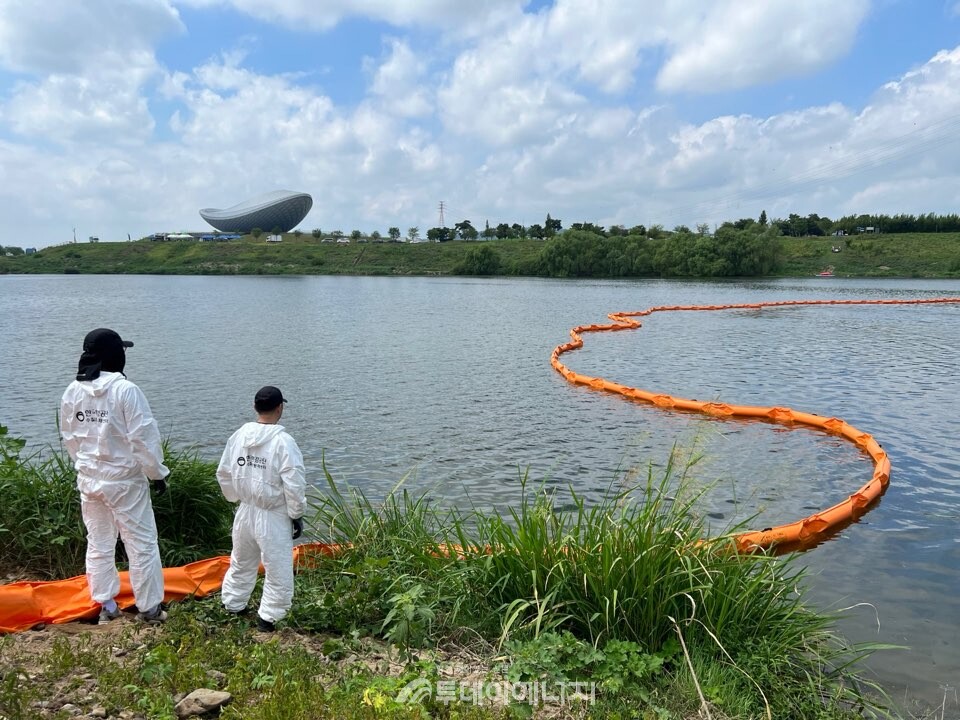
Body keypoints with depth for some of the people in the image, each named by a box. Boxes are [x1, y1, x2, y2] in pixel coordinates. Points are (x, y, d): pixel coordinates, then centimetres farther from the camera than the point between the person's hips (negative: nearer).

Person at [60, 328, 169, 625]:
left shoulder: (72, 391, -1)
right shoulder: (125, 389, -20)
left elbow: (69, 437, 10)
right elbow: (144, 437, -18)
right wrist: (157, 473, -7)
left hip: (88, 479, 6)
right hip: (124, 480, -6)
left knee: (98, 545, 17)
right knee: (142, 545, 5)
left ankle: (105, 606, 28)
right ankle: (149, 608, 13)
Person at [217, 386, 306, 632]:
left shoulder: (238, 436, -2)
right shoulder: (283, 441, -20)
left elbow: (223, 473, 8)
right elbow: (294, 485, -18)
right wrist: (297, 514, -5)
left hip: (245, 512, 7)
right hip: (273, 517, -6)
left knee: (241, 563, 26)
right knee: (279, 571, 8)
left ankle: (232, 606, 40)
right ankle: (268, 618, 13)